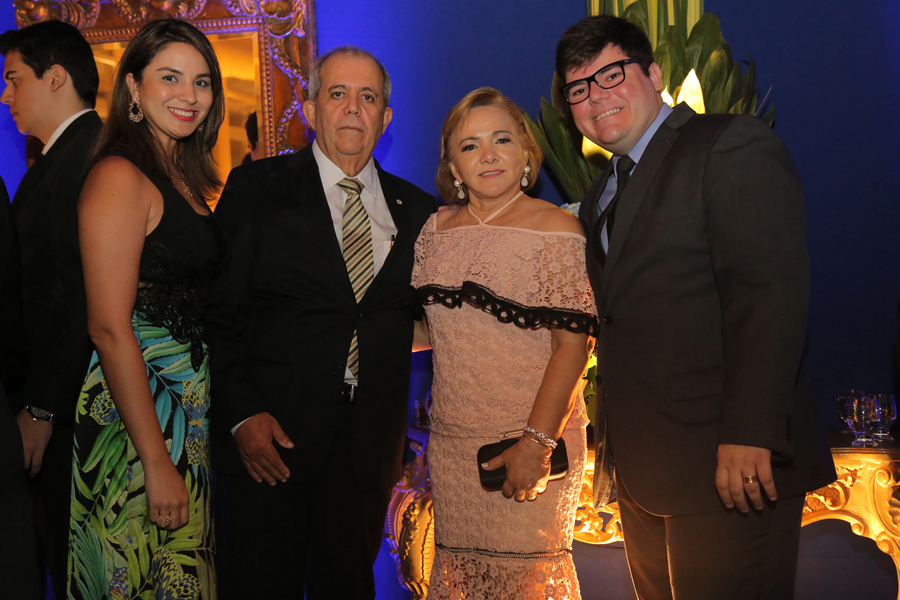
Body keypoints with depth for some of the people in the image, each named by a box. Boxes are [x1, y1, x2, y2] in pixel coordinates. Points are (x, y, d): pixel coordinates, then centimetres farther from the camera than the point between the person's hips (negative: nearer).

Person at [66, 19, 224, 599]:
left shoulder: (185, 176, 12)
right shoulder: (120, 177, -15)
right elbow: (110, 329, -20)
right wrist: (157, 461, -21)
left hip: (187, 409, 9)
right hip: (134, 414, -8)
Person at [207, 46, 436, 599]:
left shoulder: (416, 211, 9)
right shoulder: (257, 189, 0)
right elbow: (218, 311, -3)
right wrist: (241, 413, -12)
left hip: (369, 447, 3)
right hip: (270, 436, -3)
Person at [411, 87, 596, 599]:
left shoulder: (557, 229, -7)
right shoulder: (438, 230, 9)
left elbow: (572, 343, -12)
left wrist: (538, 443, -19)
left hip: (532, 440, -5)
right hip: (452, 442, 5)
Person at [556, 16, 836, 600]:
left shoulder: (732, 144, -7)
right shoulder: (600, 199, 20)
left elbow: (770, 291, -18)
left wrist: (749, 436, -25)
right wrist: (618, 453, 11)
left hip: (733, 467, -8)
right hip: (644, 479, 8)